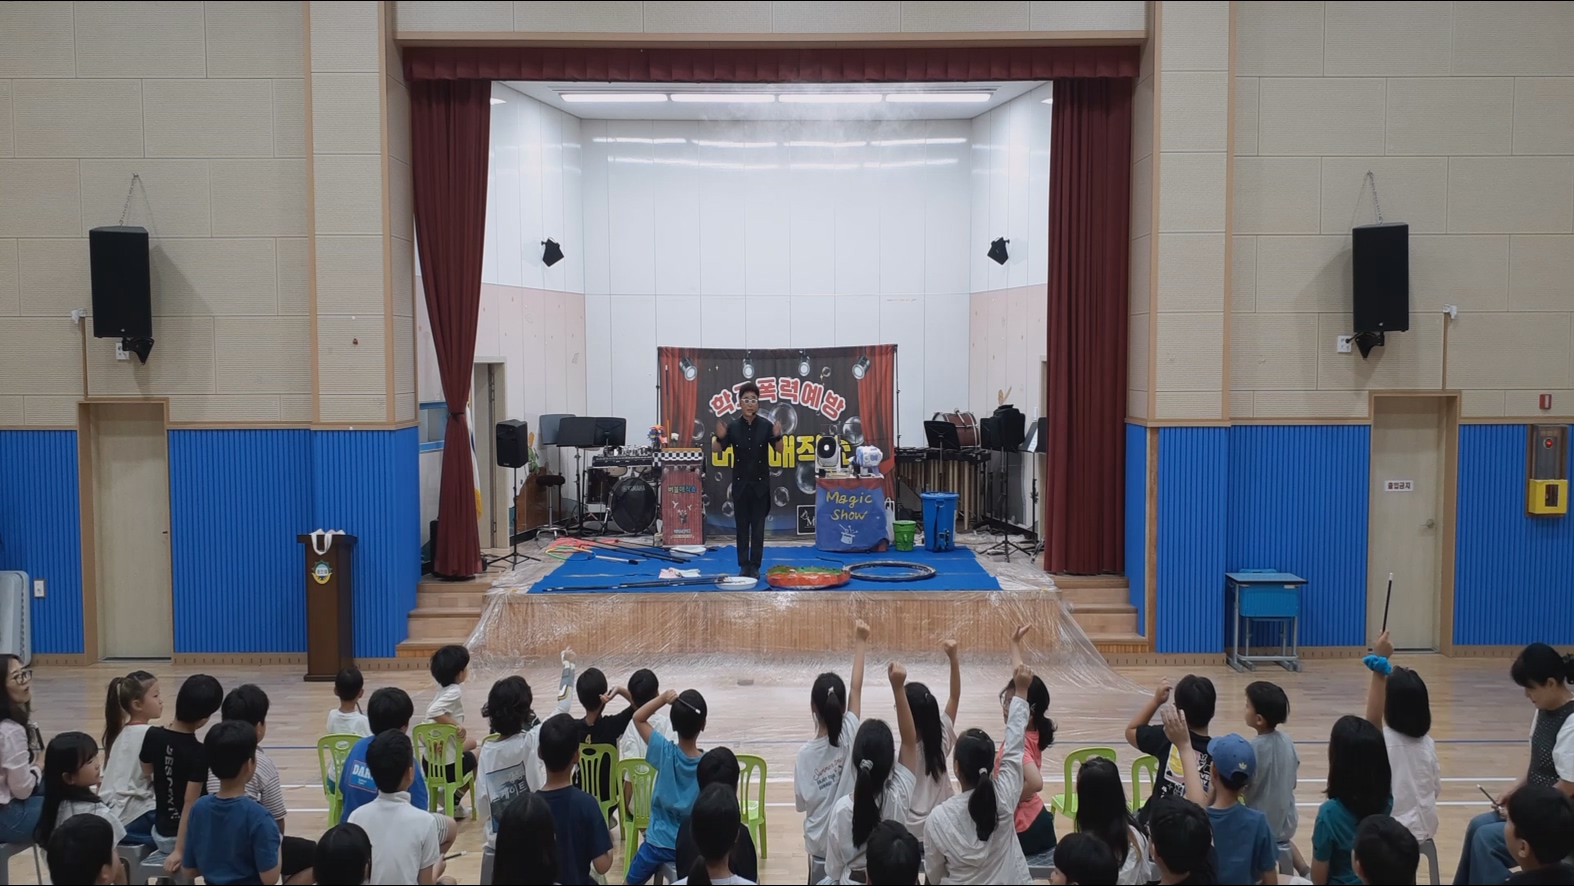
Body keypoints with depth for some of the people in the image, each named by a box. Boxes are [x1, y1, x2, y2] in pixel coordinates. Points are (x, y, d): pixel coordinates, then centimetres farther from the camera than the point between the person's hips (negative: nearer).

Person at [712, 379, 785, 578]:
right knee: (742, 525, 5)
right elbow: (718, 449, 0)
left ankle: (755, 565, 10)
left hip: (760, 482, -1)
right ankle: (744, 565, 13)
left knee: (758, 525, 2)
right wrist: (720, 437, -21)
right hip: (740, 482, 1)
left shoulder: (765, 425, -5)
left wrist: (777, 436, -23)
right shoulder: (733, 426, -3)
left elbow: (779, 449, -4)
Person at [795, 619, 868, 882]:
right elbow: (857, 687, -4)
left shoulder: (805, 753, -11)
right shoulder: (849, 735, -12)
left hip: (820, 845, 0)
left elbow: (802, 802, -5)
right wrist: (860, 642, 4)